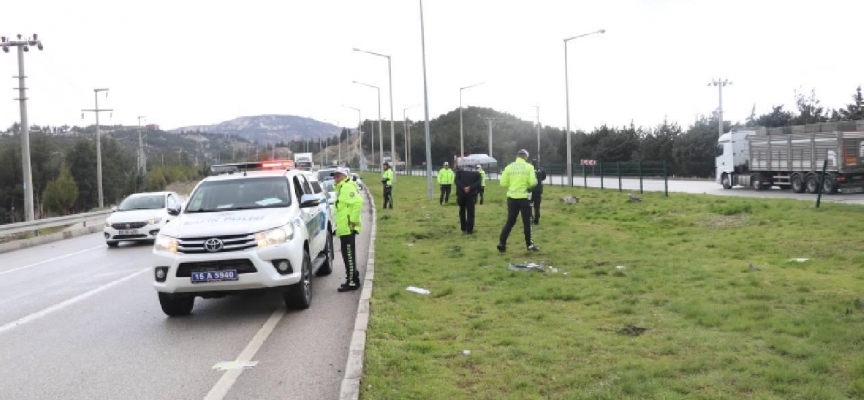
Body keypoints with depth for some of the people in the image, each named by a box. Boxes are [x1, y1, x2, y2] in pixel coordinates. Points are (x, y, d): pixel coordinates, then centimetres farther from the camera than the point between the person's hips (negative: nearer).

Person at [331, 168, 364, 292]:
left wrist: (354, 220, -24)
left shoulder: (348, 187, -13)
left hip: (348, 227, -11)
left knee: (349, 255, -8)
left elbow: (358, 202, -26)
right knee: (347, 255, 15)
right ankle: (352, 279, 23)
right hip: (344, 227, 11)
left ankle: (352, 282, -5)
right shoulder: (341, 188, 20)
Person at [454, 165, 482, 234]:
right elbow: (478, 183, -4)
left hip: (461, 193, 1)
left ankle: (464, 229, 18)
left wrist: (463, 188, -15)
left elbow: (457, 181, -5)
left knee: (462, 211, 16)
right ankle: (469, 230, 1)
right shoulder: (477, 173, 15)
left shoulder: (460, 170, 14)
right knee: (470, 212, 4)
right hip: (471, 194, -1)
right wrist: (470, 188, -12)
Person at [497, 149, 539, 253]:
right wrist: (528, 185, 10)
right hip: (524, 197, -3)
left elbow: (503, 183, -1)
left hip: (512, 197, 3)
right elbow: (532, 182, -12)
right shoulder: (529, 167, -5)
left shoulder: (509, 167, 2)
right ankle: (529, 244, 14)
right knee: (527, 221, 8)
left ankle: (502, 243, 3)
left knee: (510, 221, 11)